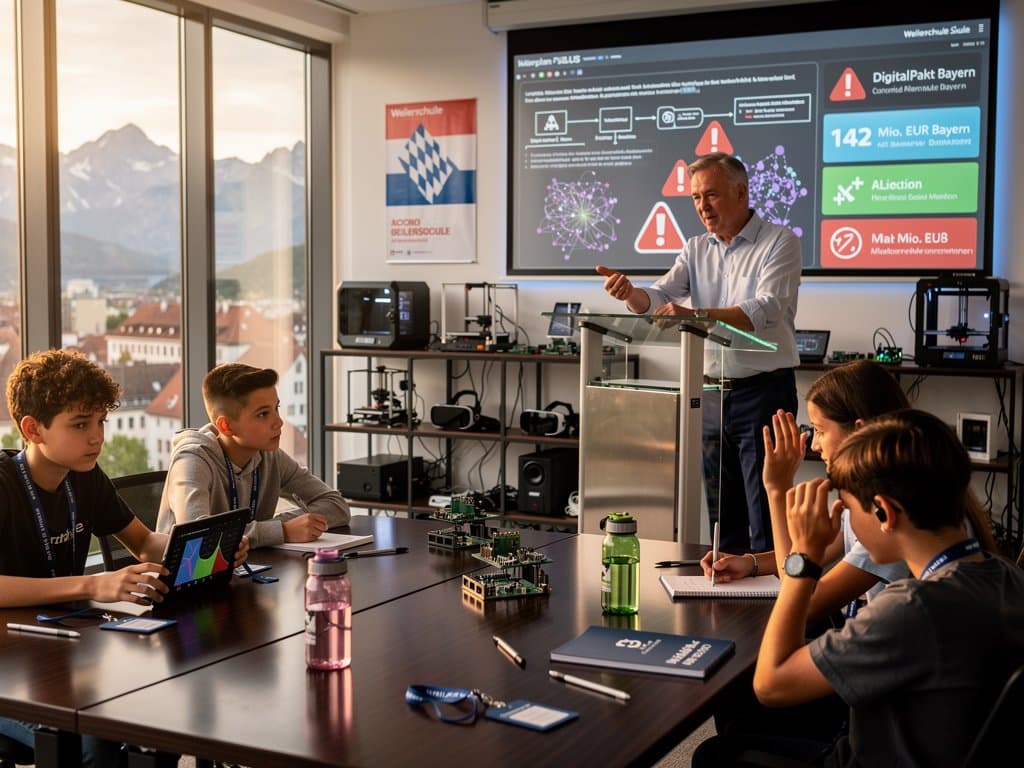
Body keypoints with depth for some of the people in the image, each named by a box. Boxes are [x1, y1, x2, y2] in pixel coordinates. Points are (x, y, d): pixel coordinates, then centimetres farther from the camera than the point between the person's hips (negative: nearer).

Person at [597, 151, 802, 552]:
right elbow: (657, 299, 1)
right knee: (722, 516, 13)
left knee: (765, 516, -4)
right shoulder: (697, 250, 12)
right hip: (712, 393, 6)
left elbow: (766, 311, -21)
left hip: (763, 389, -6)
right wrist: (629, 292, -23)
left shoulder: (779, 242, -6)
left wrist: (698, 315, -34)